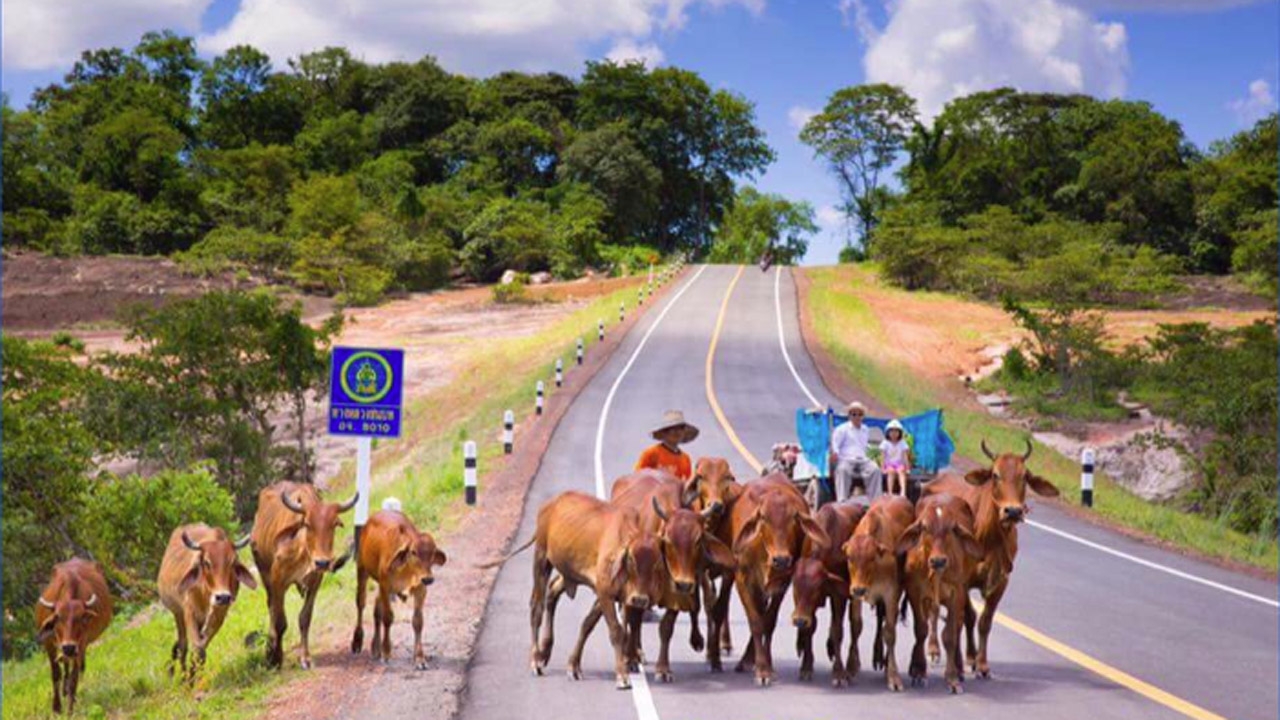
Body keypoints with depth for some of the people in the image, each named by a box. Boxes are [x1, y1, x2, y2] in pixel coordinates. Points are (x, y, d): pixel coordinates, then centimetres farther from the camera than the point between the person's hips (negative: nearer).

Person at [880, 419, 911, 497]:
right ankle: (890, 493, -39)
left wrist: (907, 468, -12)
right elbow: (882, 457, -5)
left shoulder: (902, 443, 4)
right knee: (891, 471, -35)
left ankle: (903, 491, -49)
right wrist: (882, 468, -16)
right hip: (888, 464, -1)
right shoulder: (885, 443, 0)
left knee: (901, 470, -33)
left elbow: (905, 456, -2)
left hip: (899, 464, 1)